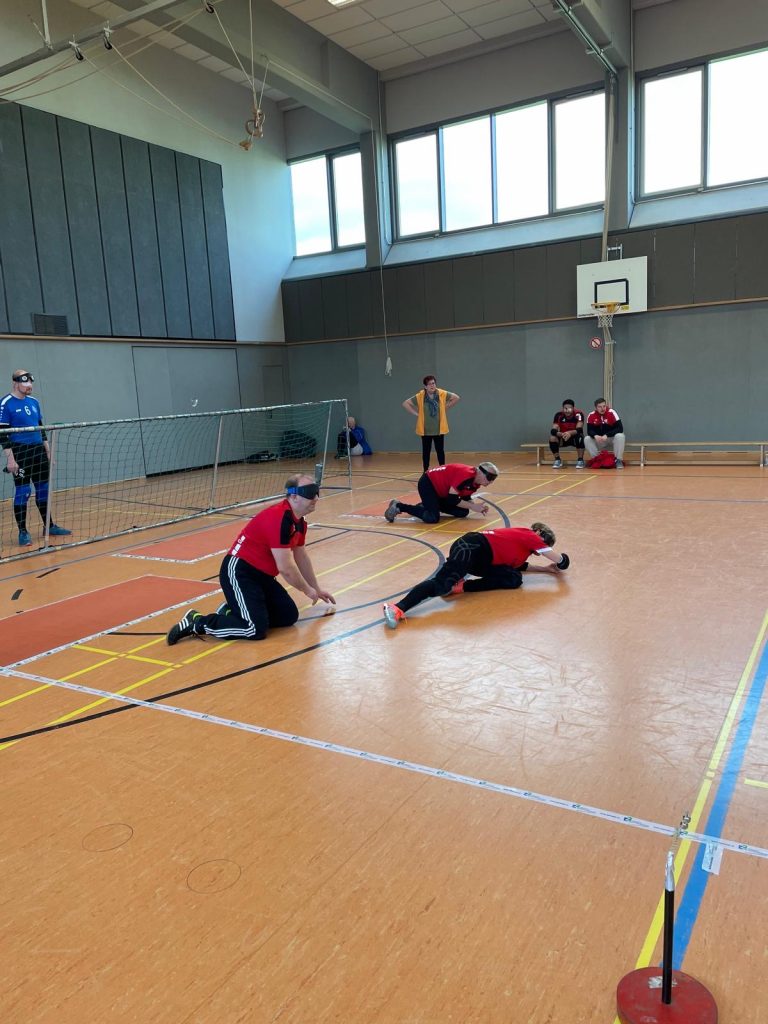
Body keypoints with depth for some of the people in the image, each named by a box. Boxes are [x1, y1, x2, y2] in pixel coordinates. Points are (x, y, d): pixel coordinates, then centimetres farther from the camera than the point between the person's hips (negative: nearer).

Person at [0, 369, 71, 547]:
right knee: (22, 492, -4)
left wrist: (48, 452, 15)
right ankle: (23, 532, 5)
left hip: (39, 451, 7)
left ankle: (49, 526, 21)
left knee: (44, 490, 11)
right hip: (20, 453, -6)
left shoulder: (34, 402, 12)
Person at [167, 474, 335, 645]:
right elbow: (285, 568, -23)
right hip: (239, 572, -10)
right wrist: (307, 590, -8)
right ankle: (197, 622, -5)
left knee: (289, 616, 4)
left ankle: (232, 610, 14)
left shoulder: (299, 521, 7)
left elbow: (301, 558, 22)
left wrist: (317, 589, 27)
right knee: (257, 630, -19)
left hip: (261, 575, 10)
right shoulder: (280, 519, -24)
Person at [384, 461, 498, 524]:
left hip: (441, 490, 10)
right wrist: (473, 507, -22)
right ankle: (399, 506, -9)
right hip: (428, 483, -10)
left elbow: (466, 498, 10)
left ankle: (426, 505, 15)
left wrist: (478, 507, -9)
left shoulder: (476, 482, 0)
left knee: (462, 512, 5)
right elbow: (452, 498, -28)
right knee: (432, 518, -24)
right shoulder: (467, 475, -29)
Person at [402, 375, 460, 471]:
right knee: (426, 451, 6)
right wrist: (416, 413, -5)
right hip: (425, 430, 0)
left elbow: (456, 398, 7)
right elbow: (405, 403, -1)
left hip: (439, 429, 0)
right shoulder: (420, 396, -7)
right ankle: (426, 472, 16)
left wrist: (446, 408, 3)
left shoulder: (442, 394, -5)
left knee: (440, 451, 4)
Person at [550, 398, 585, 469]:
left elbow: (579, 429, -34)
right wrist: (561, 434, -47)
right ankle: (557, 460, -8)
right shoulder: (559, 415, -17)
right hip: (563, 437, 2)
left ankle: (580, 460, -18)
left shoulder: (579, 414, -22)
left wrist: (570, 433, -54)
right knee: (552, 438, -27)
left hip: (575, 437, -2)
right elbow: (553, 430, -25)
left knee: (580, 437, -36)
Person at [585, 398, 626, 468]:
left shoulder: (611, 413, -17)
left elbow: (620, 428, -22)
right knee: (587, 439, -21)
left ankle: (618, 460, -19)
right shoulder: (591, 416, -9)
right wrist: (595, 436, -35)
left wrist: (607, 435, -34)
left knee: (620, 436, -32)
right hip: (598, 441, 2)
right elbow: (589, 430, -11)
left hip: (612, 439, -2)